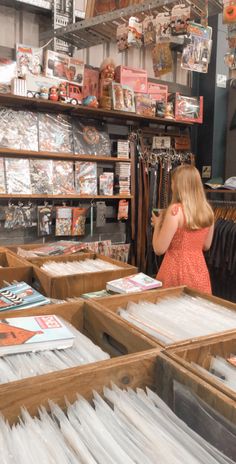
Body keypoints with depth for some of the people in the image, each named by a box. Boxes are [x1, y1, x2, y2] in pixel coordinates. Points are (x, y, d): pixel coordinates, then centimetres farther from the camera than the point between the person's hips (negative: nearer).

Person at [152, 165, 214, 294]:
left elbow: (159, 249, -14)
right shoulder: (208, 211, 2)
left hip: (177, 271, -6)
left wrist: (157, 224, 1)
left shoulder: (175, 210, -17)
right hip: (199, 272, 6)